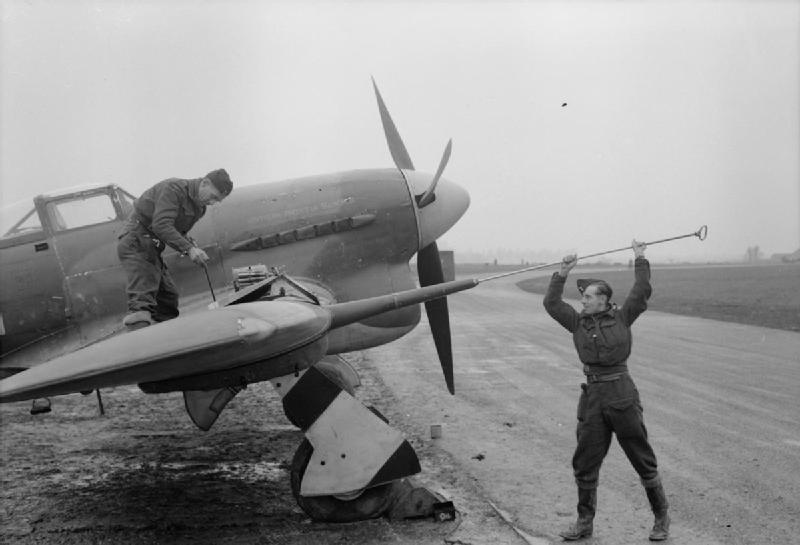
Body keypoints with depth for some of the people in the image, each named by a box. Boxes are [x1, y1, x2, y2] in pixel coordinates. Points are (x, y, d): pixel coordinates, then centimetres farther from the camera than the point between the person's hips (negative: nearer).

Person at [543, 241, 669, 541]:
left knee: (643, 459, 5)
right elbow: (551, 304, 5)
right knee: (585, 464, 8)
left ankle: (661, 518, 20)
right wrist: (562, 275, 0)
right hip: (592, 396, 4)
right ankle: (584, 522, 21)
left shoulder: (621, 318, 1)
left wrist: (640, 260, -2)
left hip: (622, 395, -3)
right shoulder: (578, 323, 9)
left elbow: (642, 292, -5)